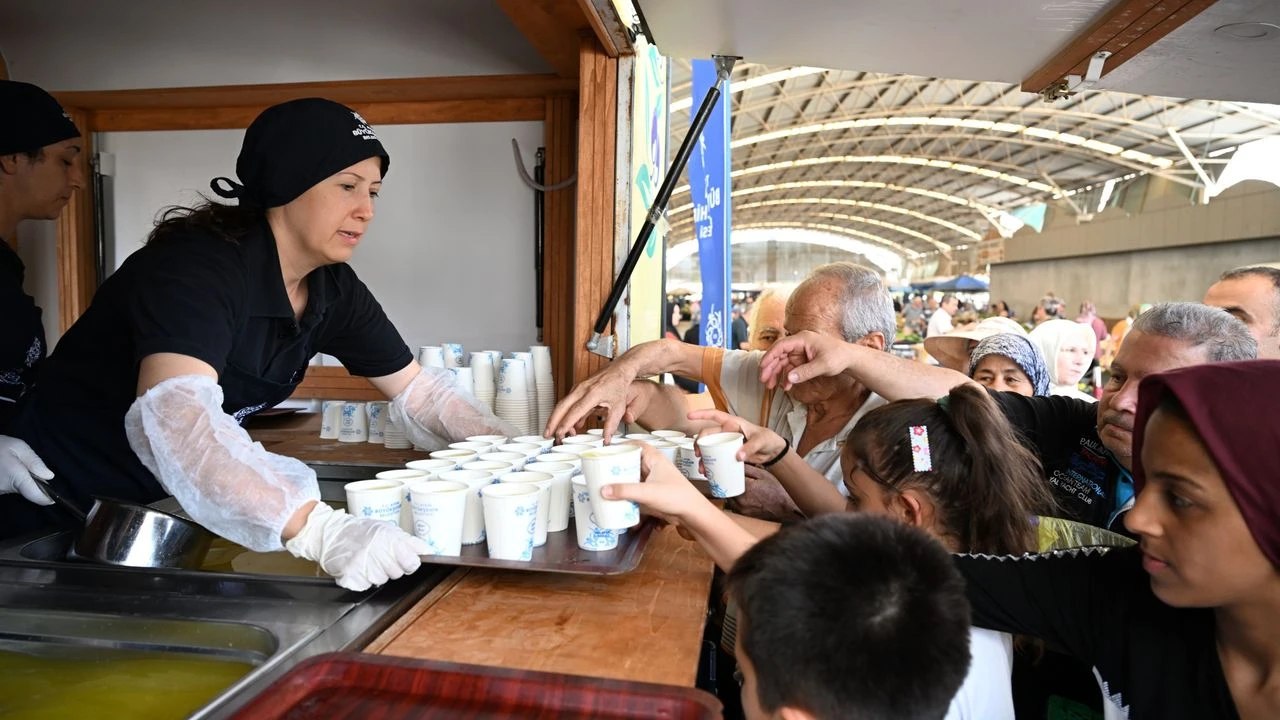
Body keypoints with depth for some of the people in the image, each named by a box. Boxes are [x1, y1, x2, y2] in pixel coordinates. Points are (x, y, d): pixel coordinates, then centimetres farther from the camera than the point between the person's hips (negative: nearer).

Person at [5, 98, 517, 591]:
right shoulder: (199, 265, -28)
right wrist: (319, 530, -55)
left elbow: (417, 389, -1)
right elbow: (173, 414, -44)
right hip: (62, 507, -5)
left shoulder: (334, 289, -7)